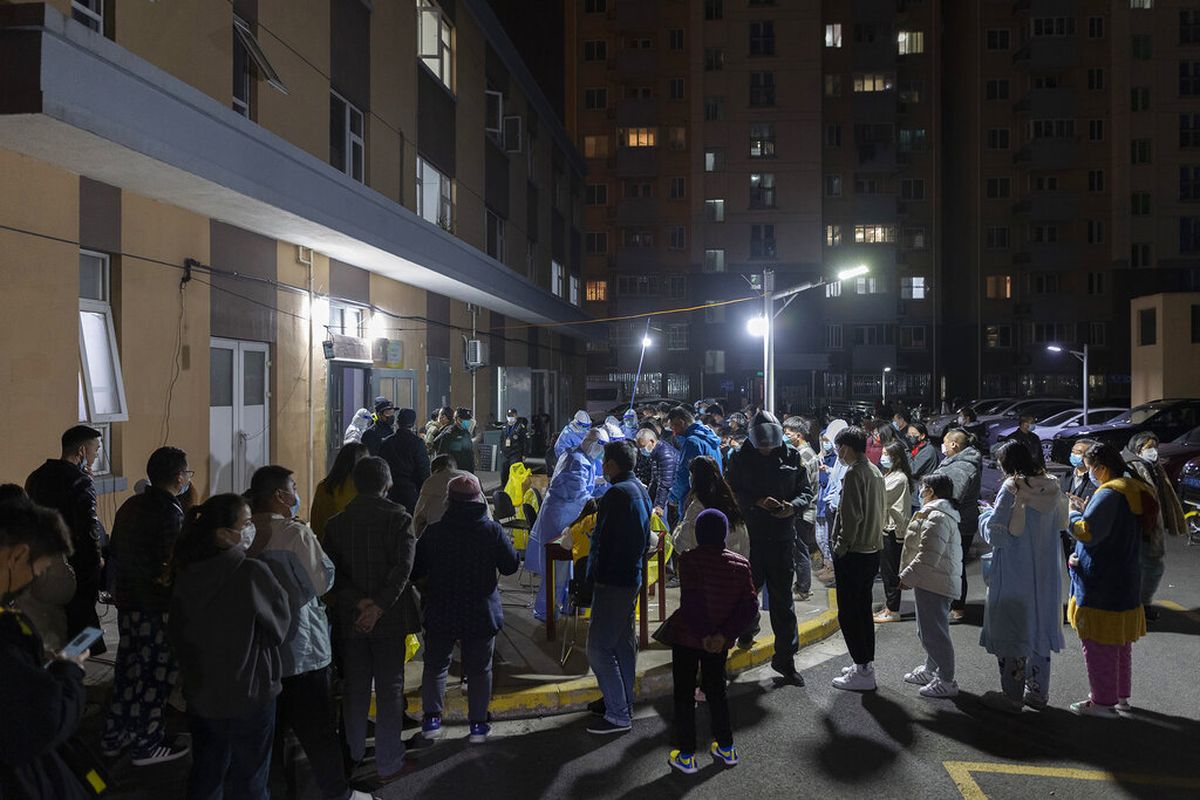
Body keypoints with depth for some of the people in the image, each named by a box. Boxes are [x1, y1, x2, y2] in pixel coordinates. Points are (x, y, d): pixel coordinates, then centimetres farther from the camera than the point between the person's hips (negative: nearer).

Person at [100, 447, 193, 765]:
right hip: (157, 606, -8)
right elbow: (173, 565, -23)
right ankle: (147, 745, 14)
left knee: (128, 668, 19)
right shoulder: (171, 513, -21)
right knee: (157, 676, 4)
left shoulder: (130, 506, 7)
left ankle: (114, 738, 31)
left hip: (128, 600, 9)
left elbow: (115, 553, 14)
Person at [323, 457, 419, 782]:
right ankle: (388, 764, 13)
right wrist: (379, 607, -19)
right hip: (390, 617, -3)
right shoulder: (399, 518, -10)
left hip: (350, 618, 3)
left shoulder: (336, 523, 1)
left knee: (354, 688, 17)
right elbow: (403, 568, -19)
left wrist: (358, 602, -12)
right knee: (389, 690, 7)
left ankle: (353, 754, 30)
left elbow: (332, 571, -6)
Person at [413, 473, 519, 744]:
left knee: (435, 665, 17)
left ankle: (431, 718, 14)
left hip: (440, 613, 0)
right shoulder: (492, 530, -10)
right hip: (482, 613, 0)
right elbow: (511, 566, -3)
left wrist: (427, 587, 18)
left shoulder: (433, 531, -9)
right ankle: (478, 724, 14)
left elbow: (416, 571, -2)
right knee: (479, 669, 11)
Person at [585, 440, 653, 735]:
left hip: (613, 580, -10)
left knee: (598, 647, -6)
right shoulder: (640, 490, 13)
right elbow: (645, 538, 19)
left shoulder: (617, 493, -19)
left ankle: (618, 715, -3)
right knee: (623, 642, 18)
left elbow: (605, 540, -21)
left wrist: (596, 575, -13)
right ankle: (623, 703, 29)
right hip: (632, 576, 10)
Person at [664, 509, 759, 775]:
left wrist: (703, 634, -14)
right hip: (720, 640, 4)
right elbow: (750, 606, -7)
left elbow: (691, 603, -21)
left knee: (684, 694, 8)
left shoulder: (690, 559, -15)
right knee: (716, 690, 21)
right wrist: (724, 634, -12)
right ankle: (726, 748, 29)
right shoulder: (741, 564, -2)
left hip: (687, 637, -4)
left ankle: (686, 756, 13)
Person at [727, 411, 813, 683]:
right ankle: (748, 627, 47)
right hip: (749, 536, 0)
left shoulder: (792, 456, 4)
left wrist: (793, 506, -15)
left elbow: (806, 491, 6)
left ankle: (785, 657, 13)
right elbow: (732, 493, -5)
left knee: (782, 597, 5)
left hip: (782, 538, 1)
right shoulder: (741, 458, -1)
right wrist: (758, 502, -21)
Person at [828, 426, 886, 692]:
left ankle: (863, 672, 1)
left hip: (854, 554, -9)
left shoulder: (853, 473, -17)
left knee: (848, 614, -1)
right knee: (863, 610, 17)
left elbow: (852, 517, -23)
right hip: (873, 550, 9)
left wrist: (840, 548, -14)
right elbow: (882, 512, 16)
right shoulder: (875, 471, 11)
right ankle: (866, 664, 24)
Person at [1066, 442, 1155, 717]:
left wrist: (1073, 513, -7)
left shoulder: (1109, 494, -21)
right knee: (1120, 643, 20)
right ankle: (1121, 695, 31)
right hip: (1126, 581, 10)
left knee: (1099, 645, 0)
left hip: (1100, 585, -10)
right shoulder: (1136, 491, 10)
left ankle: (1103, 702, 7)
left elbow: (1086, 532, -25)